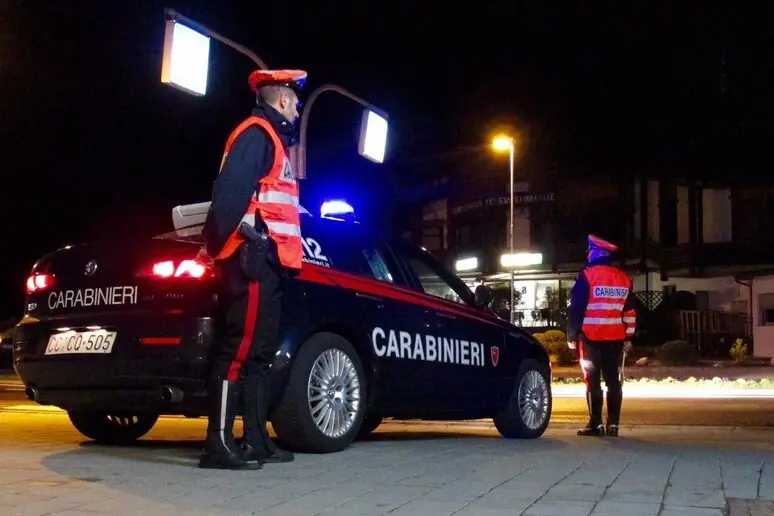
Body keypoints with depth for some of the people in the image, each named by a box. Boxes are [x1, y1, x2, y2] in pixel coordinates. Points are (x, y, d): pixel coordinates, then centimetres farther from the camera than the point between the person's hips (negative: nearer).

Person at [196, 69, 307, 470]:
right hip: (253, 257, -10)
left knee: (261, 349, 9)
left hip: (265, 261, 10)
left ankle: (256, 440, 12)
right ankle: (220, 443, -15)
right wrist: (216, 247, -21)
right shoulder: (256, 133, -4)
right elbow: (229, 192, -17)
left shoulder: (272, 139, 28)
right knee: (241, 346, -14)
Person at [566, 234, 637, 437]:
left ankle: (595, 424, -1)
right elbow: (630, 312, 13)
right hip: (615, 338, 5)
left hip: (591, 337, -5)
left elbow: (577, 308, -10)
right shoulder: (623, 278, 10)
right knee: (613, 380, 9)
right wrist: (628, 337, 19)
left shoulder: (587, 275, -8)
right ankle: (613, 423, 9)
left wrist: (571, 336, -4)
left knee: (592, 380, 0)